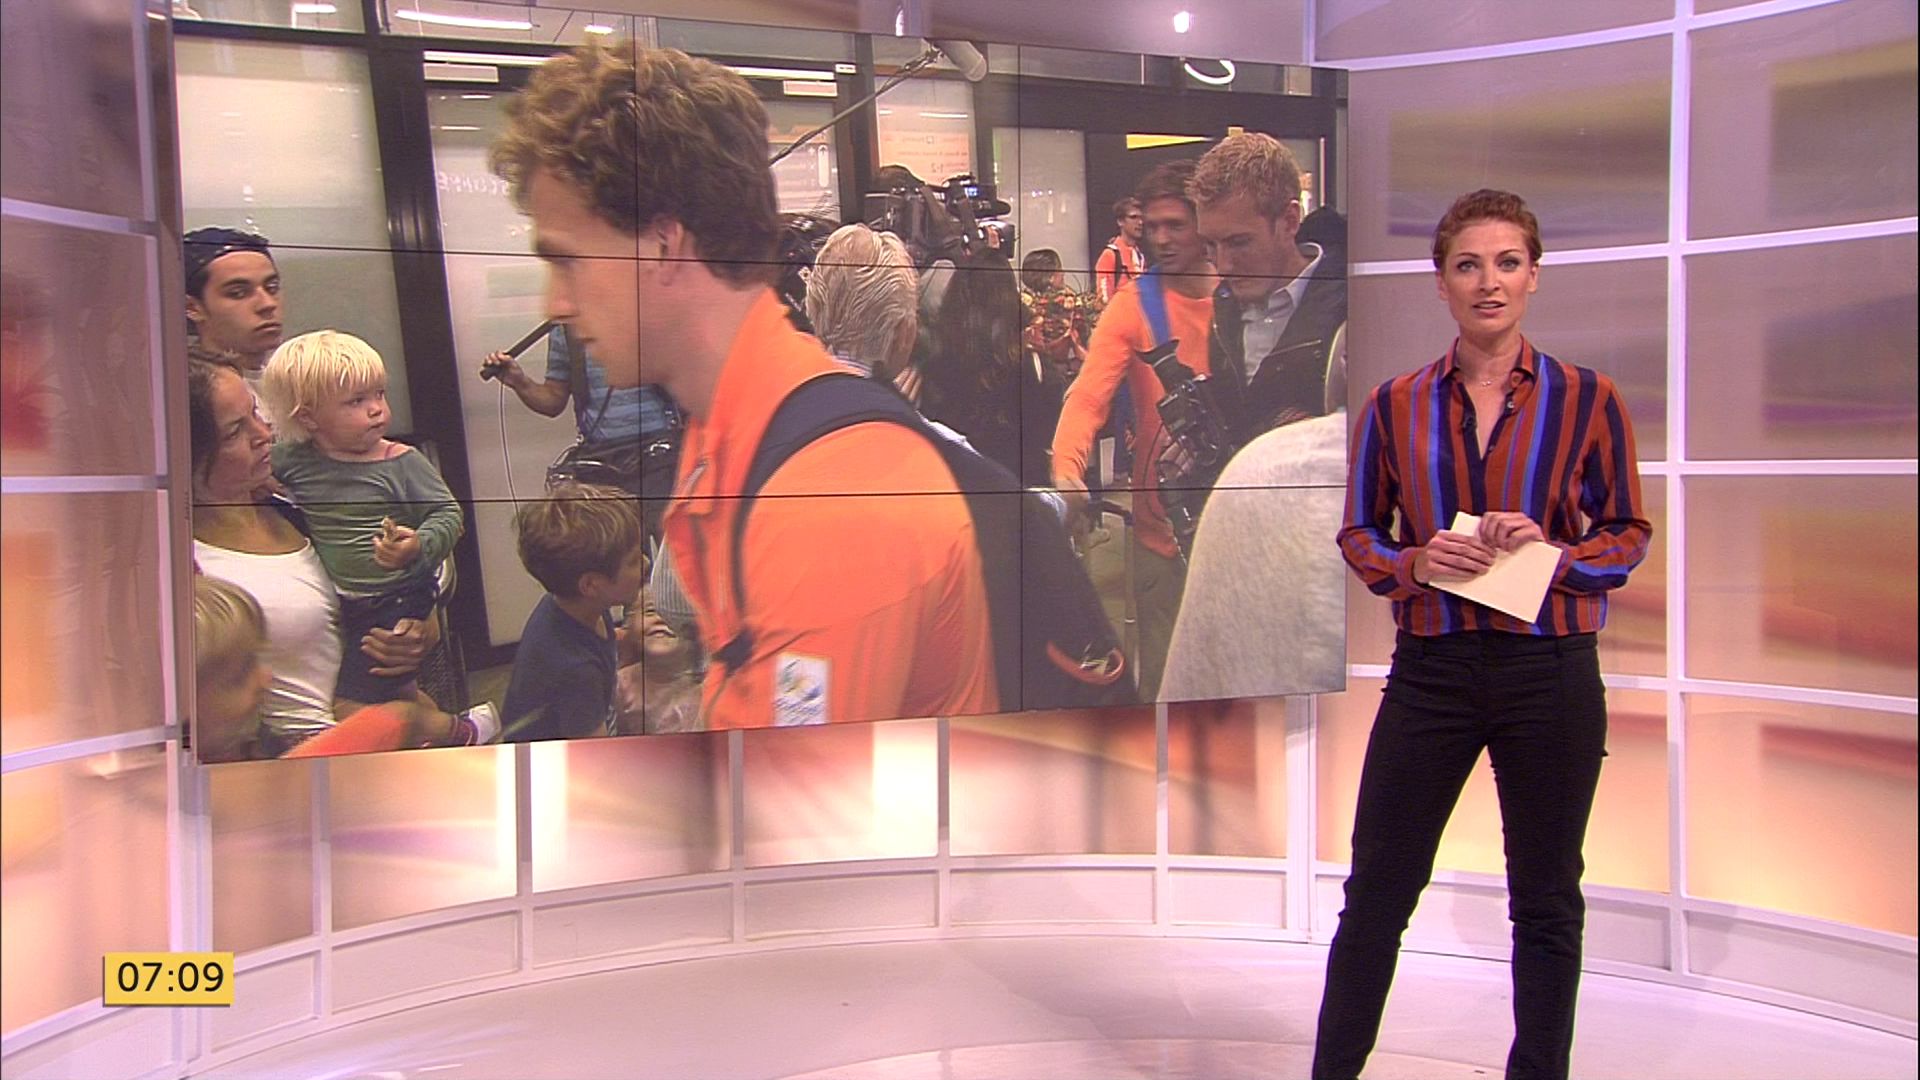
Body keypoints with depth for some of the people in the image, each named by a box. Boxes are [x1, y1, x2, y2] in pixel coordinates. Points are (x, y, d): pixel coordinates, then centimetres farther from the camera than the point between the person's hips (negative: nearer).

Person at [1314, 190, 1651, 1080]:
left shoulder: (1586, 400, 0)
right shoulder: (1395, 405, 3)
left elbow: (1629, 533, 5)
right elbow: (1358, 534, 8)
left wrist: (1553, 552, -14)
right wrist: (1417, 562, -13)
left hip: (1551, 672, 0)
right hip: (1431, 670, 1)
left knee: (1547, 903, 12)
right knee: (1377, 890, 7)